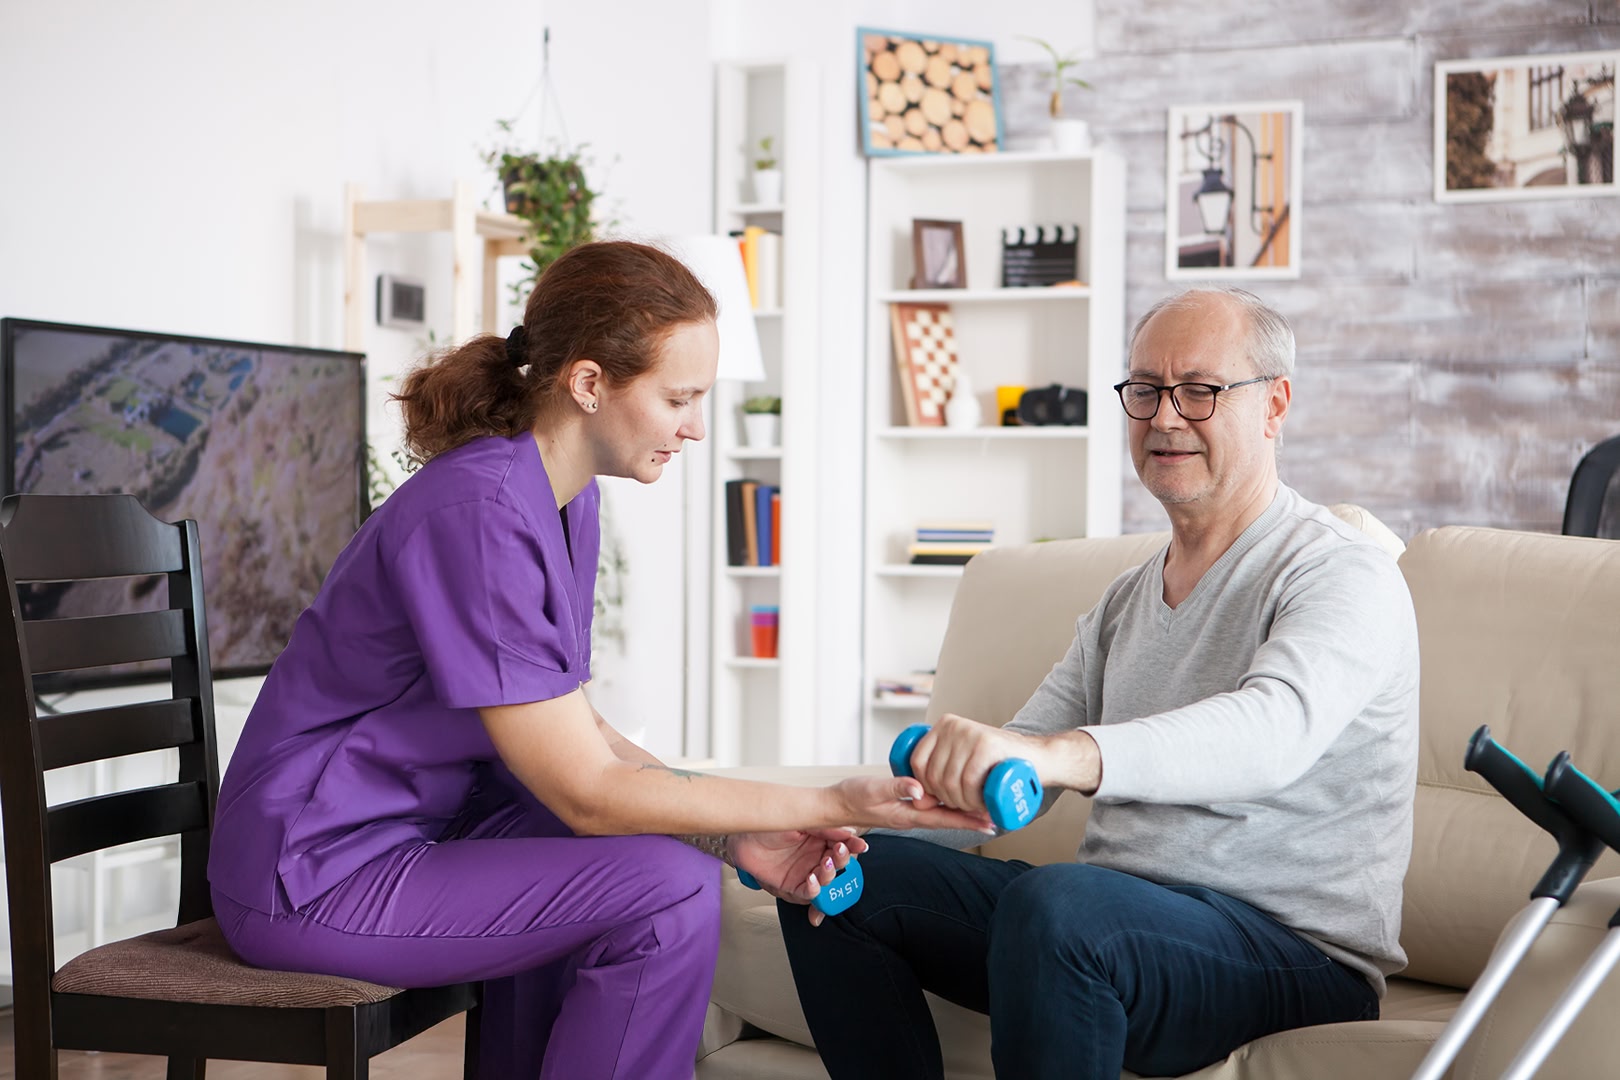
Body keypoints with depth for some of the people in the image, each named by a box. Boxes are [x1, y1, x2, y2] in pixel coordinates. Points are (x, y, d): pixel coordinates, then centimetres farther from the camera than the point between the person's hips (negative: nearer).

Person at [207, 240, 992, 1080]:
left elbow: (574, 730, 5)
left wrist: (736, 837, -6)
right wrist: (830, 805, -20)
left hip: (406, 823, 10)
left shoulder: (565, 500, 4)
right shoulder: (479, 515, -25)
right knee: (667, 893, -19)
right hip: (316, 876, -10)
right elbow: (588, 792, -23)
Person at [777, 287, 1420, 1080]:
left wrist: (1056, 753, -47)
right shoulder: (1126, 601, 17)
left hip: (1295, 953, -7)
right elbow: (1009, 769, 12)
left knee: (1056, 901, -36)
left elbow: (1273, 730, -31)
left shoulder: (1343, 575, -9)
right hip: (1116, 922, 8)